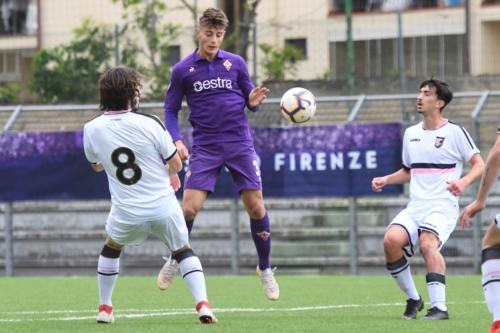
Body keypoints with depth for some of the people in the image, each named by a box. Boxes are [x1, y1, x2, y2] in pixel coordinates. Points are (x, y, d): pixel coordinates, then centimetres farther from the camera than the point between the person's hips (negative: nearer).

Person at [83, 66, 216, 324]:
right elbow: (176, 165, -4)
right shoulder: (150, 124, -14)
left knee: (111, 248, 30)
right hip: (164, 206, -1)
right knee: (183, 251, 18)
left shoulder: (91, 129, -6)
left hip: (127, 213, 1)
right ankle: (202, 305, 0)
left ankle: (104, 308, 31)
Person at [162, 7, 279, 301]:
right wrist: (176, 140, -7)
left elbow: (250, 99, 11)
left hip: (240, 143, 1)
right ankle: (175, 262, 14)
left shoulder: (235, 63, 4)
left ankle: (265, 270, 14)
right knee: (189, 207, -11)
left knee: (256, 207, -4)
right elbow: (171, 109, 8)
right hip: (205, 147, -1)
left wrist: (254, 102, -13)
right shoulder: (183, 70, 2)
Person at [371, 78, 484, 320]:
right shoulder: (410, 133, 18)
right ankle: (413, 299, -6)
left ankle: (439, 307, -31)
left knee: (427, 243, -32)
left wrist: (463, 182, -20)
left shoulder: (454, 132, 0)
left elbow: (479, 165, 0)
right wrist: (385, 180, 12)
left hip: (443, 205, -5)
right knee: (392, 240, -22)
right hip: (415, 206, 5)